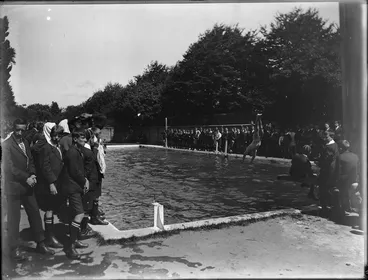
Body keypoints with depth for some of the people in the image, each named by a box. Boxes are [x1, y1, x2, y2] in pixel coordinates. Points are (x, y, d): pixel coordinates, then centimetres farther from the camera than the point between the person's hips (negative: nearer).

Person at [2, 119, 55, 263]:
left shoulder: (25, 143, 11)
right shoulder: (6, 144, -11)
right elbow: (10, 167, -16)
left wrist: (32, 175, -5)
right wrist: (27, 178, -18)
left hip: (27, 185, 7)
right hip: (13, 186, -7)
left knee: (35, 213, 10)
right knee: (14, 218, 2)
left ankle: (40, 243, 20)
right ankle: (14, 249, 15)